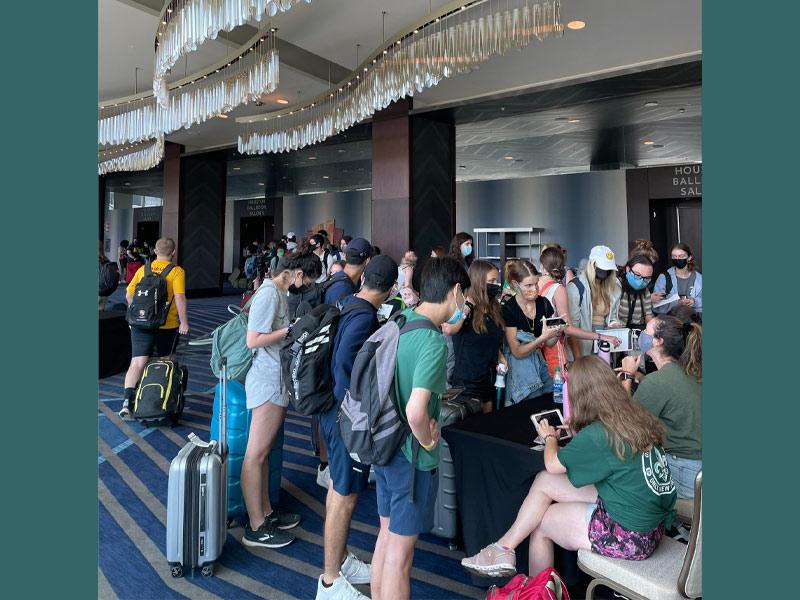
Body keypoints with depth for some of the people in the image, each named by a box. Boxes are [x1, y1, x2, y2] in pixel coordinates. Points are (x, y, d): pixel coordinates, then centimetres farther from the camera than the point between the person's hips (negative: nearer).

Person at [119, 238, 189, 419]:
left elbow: (129, 295, 9)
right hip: (167, 326, -2)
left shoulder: (142, 269, 6)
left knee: (137, 362, 0)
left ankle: (128, 397, -18)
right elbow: (180, 299, -16)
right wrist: (184, 322, -11)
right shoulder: (176, 271, -7)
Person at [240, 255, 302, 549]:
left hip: (277, 380, 10)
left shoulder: (278, 293, 11)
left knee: (264, 451, 17)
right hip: (269, 381, -10)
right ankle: (256, 528, 10)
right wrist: (291, 329, -17)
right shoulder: (270, 294, -17)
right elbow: (253, 340, -22)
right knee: (256, 453, -1)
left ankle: (265, 512, 30)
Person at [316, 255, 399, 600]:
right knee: (345, 496, 3)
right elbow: (345, 364, -30)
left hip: (336, 410, 10)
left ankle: (341, 558, 38)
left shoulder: (347, 305, 5)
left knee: (338, 487, 21)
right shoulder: (364, 316, -22)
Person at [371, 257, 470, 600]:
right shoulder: (434, 343, -24)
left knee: (387, 534, 24)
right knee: (400, 550, 9)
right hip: (411, 456, -8)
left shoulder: (400, 321, -1)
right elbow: (416, 412, -34)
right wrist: (428, 441, -15)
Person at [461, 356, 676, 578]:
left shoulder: (597, 435, -25)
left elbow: (553, 464, -7)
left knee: (540, 522, 10)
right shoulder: (635, 417, -3)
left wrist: (550, 437, 12)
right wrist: (578, 428, 19)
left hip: (631, 537, -8)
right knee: (543, 481, 5)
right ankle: (505, 550, 15)